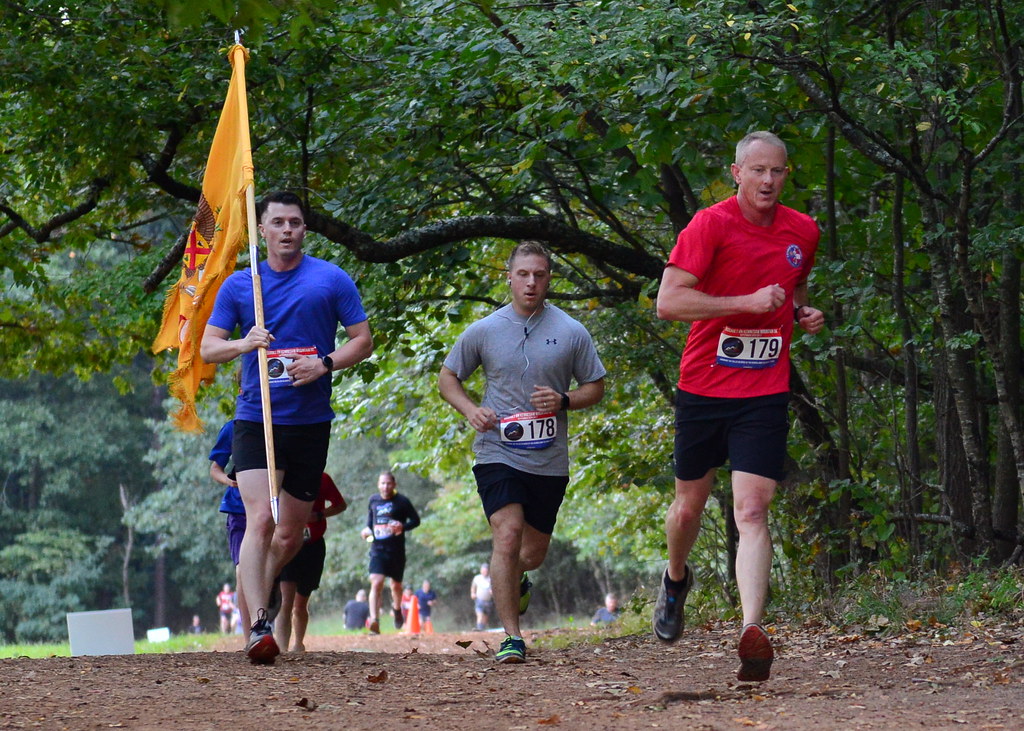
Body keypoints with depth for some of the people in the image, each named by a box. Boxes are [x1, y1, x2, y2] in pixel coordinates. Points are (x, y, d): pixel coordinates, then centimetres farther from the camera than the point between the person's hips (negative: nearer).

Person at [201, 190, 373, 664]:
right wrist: (244, 344, -15)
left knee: (292, 532, 10)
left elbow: (364, 341, 4)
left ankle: (263, 586, 40)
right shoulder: (239, 285, 6)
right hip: (255, 418, -1)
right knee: (260, 519, -18)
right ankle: (258, 626, -22)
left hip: (311, 423, 1)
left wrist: (325, 363, -14)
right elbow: (207, 348, 6)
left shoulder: (332, 281, 3)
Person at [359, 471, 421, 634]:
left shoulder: (402, 501, -4)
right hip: (377, 549, 1)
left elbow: (416, 520, 1)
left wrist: (403, 527, -17)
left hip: (396, 550, -1)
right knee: (376, 583, -17)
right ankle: (374, 621, -25)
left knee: (396, 585, 15)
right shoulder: (373, 500, 7)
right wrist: (367, 529, 4)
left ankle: (397, 609, 48)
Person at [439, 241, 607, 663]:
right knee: (507, 534, -20)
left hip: (550, 459, 2)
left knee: (533, 552, 13)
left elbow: (596, 387, 11)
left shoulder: (572, 333, 3)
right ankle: (511, 637, -17)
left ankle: (515, 582, 51)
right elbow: (447, 378, 13)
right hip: (497, 453, -2)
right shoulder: (482, 332, 3)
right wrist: (470, 410, -7)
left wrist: (563, 401, -10)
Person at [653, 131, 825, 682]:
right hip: (703, 388, -1)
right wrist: (747, 302, -22)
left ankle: (752, 632, -24)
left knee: (751, 511, -13)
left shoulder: (803, 232, 6)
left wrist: (804, 313, 5)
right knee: (689, 506, 14)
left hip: (765, 395, 1)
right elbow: (668, 302, -17)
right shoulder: (710, 225, -9)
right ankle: (676, 578, 46)